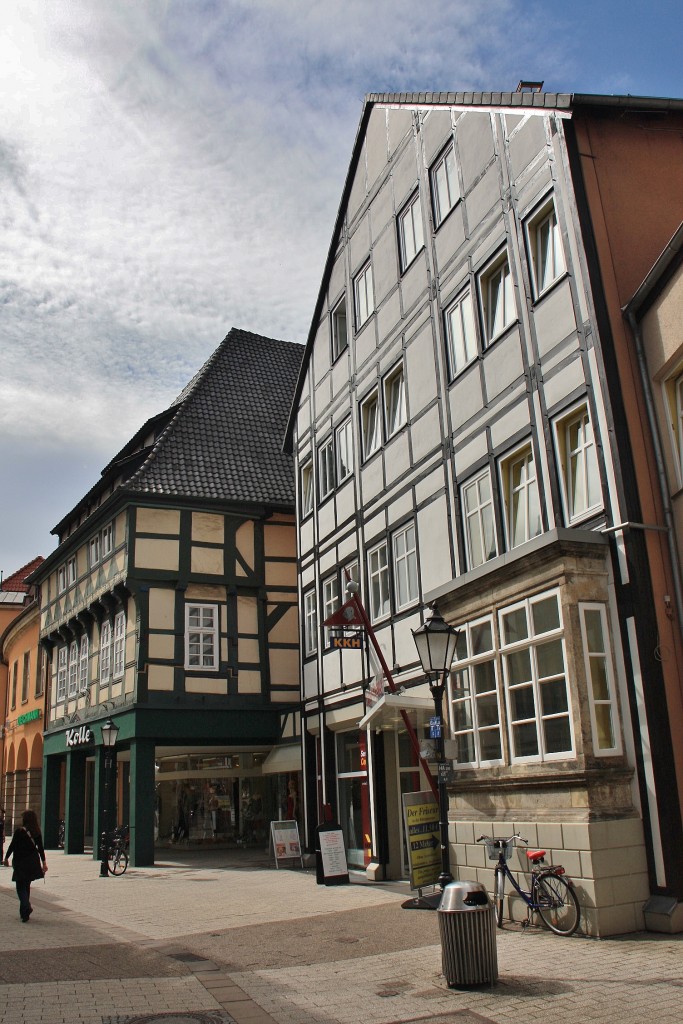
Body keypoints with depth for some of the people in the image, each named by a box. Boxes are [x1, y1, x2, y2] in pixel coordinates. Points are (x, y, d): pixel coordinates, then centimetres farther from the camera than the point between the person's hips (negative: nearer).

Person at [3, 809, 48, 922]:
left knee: (21, 887, 2)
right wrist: (44, 862, 8)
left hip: (21, 862, -5)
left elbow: (12, 846, -9)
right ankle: (24, 911, 24)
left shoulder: (19, 831, -13)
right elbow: (41, 848, 4)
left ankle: (26, 907, -18)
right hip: (33, 862, 5)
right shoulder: (37, 832, 1)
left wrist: (6, 858, 4)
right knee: (26, 885, 18)